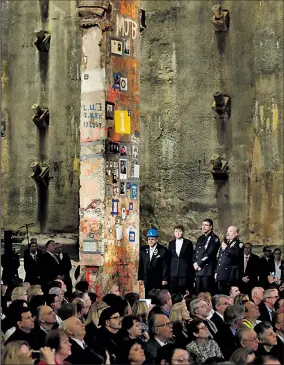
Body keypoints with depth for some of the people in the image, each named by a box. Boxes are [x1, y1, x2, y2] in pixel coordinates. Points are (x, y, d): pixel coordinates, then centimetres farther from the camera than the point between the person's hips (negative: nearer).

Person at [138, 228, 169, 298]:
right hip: (147, 280, 4)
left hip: (159, 281, -4)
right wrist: (140, 278, 5)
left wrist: (165, 279, -9)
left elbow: (165, 266, -5)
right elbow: (141, 265, 11)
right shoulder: (143, 249, 9)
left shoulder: (163, 250, -4)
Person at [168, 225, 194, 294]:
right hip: (173, 272, 3)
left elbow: (191, 257, 2)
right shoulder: (171, 243, 12)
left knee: (184, 291, -6)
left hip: (185, 272, -3)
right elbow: (169, 257, 12)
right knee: (173, 292, 0)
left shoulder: (188, 243, 3)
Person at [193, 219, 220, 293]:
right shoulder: (200, 238, 20)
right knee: (198, 292, 6)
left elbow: (209, 254, -13)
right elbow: (195, 252, 17)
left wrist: (199, 264, -11)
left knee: (206, 293, -9)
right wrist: (195, 263, 0)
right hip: (198, 269, 7)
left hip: (207, 270, -7)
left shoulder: (214, 238, -5)